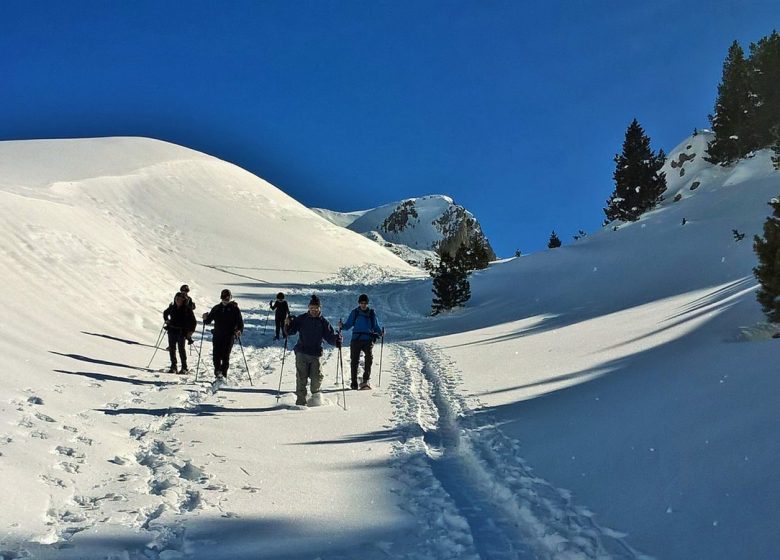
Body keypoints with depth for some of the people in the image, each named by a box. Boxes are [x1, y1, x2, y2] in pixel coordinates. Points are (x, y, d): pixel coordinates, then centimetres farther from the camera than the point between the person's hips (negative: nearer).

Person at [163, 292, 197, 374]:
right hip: (172, 331, 5)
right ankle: (173, 367, 14)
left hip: (181, 332, -4)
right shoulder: (172, 308, 6)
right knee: (172, 349, 6)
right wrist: (166, 320, 11)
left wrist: (191, 331, -10)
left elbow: (193, 321, -3)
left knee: (181, 349, -6)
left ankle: (184, 368, 1)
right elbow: (165, 313, 28)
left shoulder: (187, 309, -6)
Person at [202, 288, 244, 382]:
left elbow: (240, 322, 0)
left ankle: (223, 375, 0)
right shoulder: (216, 308, 13)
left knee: (225, 356, -5)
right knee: (216, 356, -5)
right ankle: (217, 373, 3)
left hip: (229, 336, -3)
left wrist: (239, 330, -18)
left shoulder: (234, 308, 4)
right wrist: (205, 319, -7)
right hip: (217, 336, 3)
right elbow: (208, 321, 16)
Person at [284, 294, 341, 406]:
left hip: (315, 354, 1)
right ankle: (301, 400, 6)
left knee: (317, 376, -8)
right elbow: (290, 331, 6)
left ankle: (315, 393, 19)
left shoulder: (323, 322, 7)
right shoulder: (301, 319, 5)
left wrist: (336, 339, -18)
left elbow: (329, 336, 3)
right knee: (301, 377, -2)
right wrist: (287, 325, -15)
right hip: (301, 352, 0)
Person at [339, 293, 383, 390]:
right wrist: (342, 326, -12)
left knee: (369, 357, -20)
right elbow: (348, 325, 9)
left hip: (368, 339, 0)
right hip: (356, 339, 0)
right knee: (354, 360, -1)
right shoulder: (354, 312, 8)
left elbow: (376, 326, 15)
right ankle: (354, 383, 8)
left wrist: (381, 332, -4)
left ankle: (365, 380, -20)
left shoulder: (372, 313, 10)